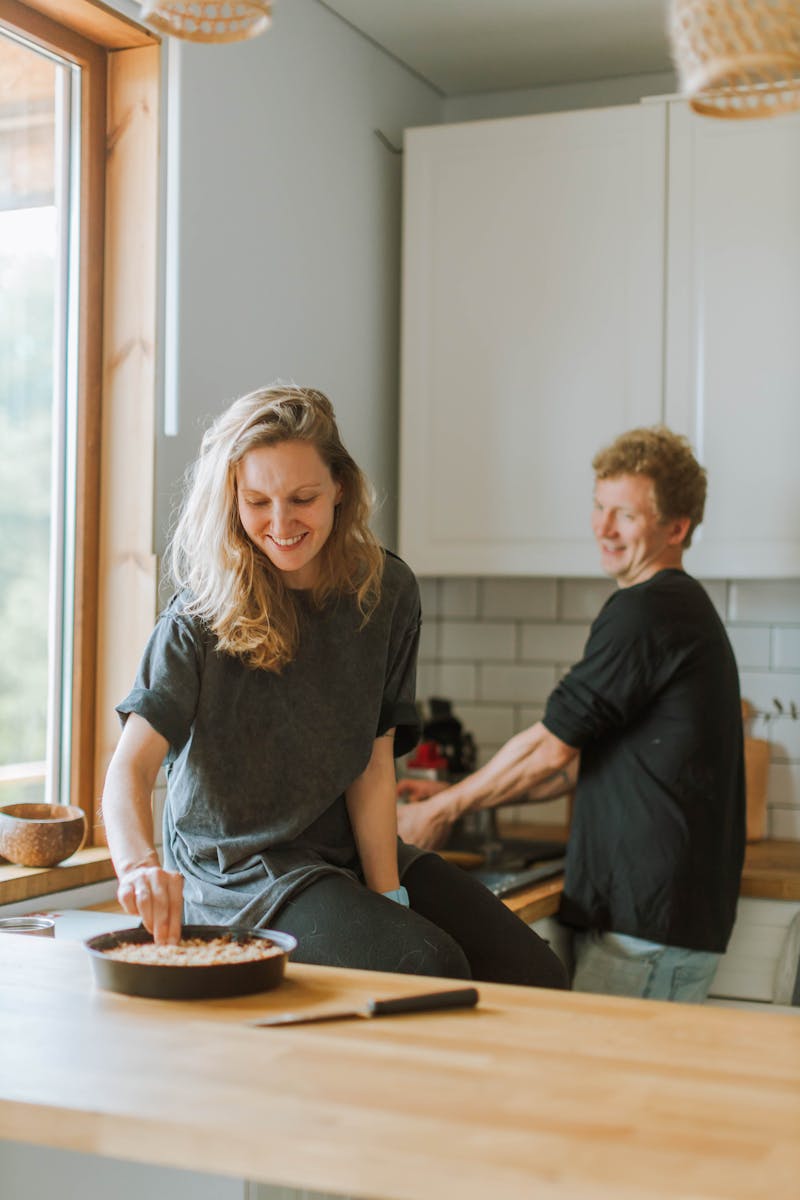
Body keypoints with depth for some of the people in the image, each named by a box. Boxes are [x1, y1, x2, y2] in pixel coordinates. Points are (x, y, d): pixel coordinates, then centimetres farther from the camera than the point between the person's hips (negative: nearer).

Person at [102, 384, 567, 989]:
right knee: (431, 969, -26)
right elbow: (130, 767, -22)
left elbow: (374, 767, -2)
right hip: (235, 868, -4)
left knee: (535, 976, -11)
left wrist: (388, 894, -11)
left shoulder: (385, 592, -1)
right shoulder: (202, 614, -12)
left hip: (350, 850, 5)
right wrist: (139, 864, -43)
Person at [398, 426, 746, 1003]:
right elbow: (581, 762, 19)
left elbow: (551, 749, -12)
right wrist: (458, 798, 17)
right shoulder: (685, 607, 18)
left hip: (649, 926, -10)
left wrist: (445, 810, 1)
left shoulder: (645, 611, -15)